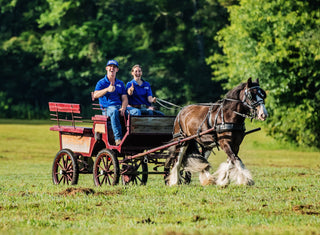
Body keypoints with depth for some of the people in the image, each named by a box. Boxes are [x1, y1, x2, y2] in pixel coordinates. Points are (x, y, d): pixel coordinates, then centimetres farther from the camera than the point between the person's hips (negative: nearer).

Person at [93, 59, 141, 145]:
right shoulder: (101, 83, 8)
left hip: (120, 106, 4)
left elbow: (124, 98, 11)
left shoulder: (120, 83, 21)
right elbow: (95, 95, -10)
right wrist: (107, 89, -26)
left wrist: (123, 108, -12)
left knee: (136, 111, -23)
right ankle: (118, 139, -45)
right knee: (114, 112, -41)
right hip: (108, 108, -4)